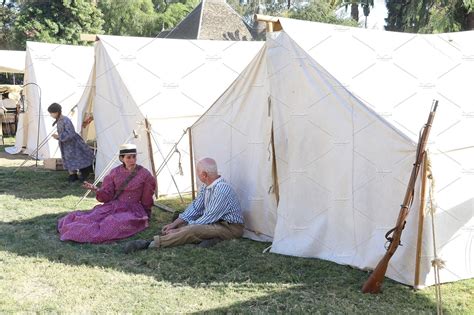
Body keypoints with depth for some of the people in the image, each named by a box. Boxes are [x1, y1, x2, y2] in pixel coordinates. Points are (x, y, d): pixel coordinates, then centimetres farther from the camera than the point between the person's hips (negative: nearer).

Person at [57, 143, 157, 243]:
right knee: (95, 216, -23)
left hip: (132, 210, -3)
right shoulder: (115, 172, 5)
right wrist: (96, 189, -15)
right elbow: (107, 195, 3)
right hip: (113, 206, 4)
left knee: (118, 222, -33)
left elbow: (146, 200, 3)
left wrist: (146, 215, 9)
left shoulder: (144, 174, -5)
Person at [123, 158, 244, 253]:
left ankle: (150, 244, -34)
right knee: (181, 225, -2)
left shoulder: (222, 189, -24)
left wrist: (180, 230, -22)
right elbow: (195, 207, 7)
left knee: (191, 231, -31)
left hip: (230, 227, -10)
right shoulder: (206, 186, 5)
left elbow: (209, 217, -25)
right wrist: (174, 224, -3)